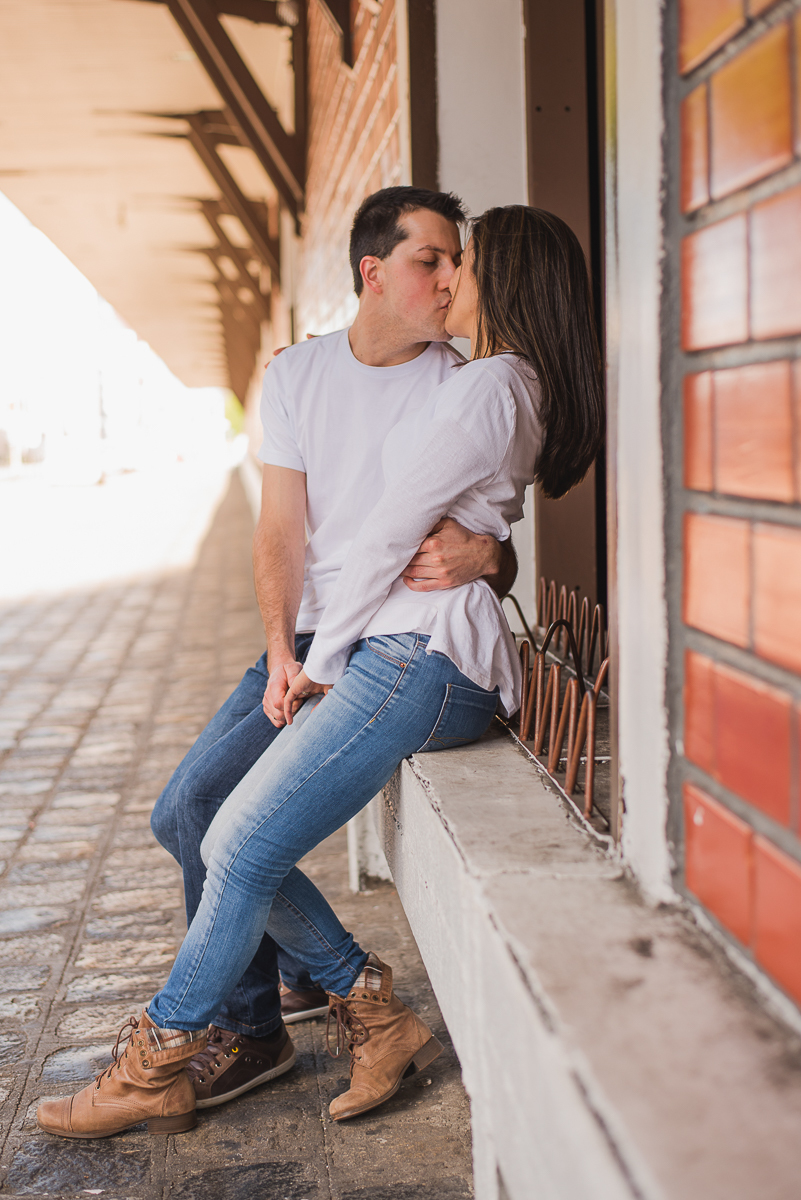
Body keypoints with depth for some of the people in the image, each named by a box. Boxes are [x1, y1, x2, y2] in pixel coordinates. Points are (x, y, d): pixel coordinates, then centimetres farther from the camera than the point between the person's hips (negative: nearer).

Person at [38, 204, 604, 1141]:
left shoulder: (486, 388, -11)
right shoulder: (522, 389, 20)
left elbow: (388, 535, -10)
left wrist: (321, 662, -3)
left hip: (420, 656, -10)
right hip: (427, 665, 10)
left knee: (246, 854, -5)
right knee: (230, 844, 5)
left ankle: (153, 1071, 10)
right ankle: (374, 1015, 12)